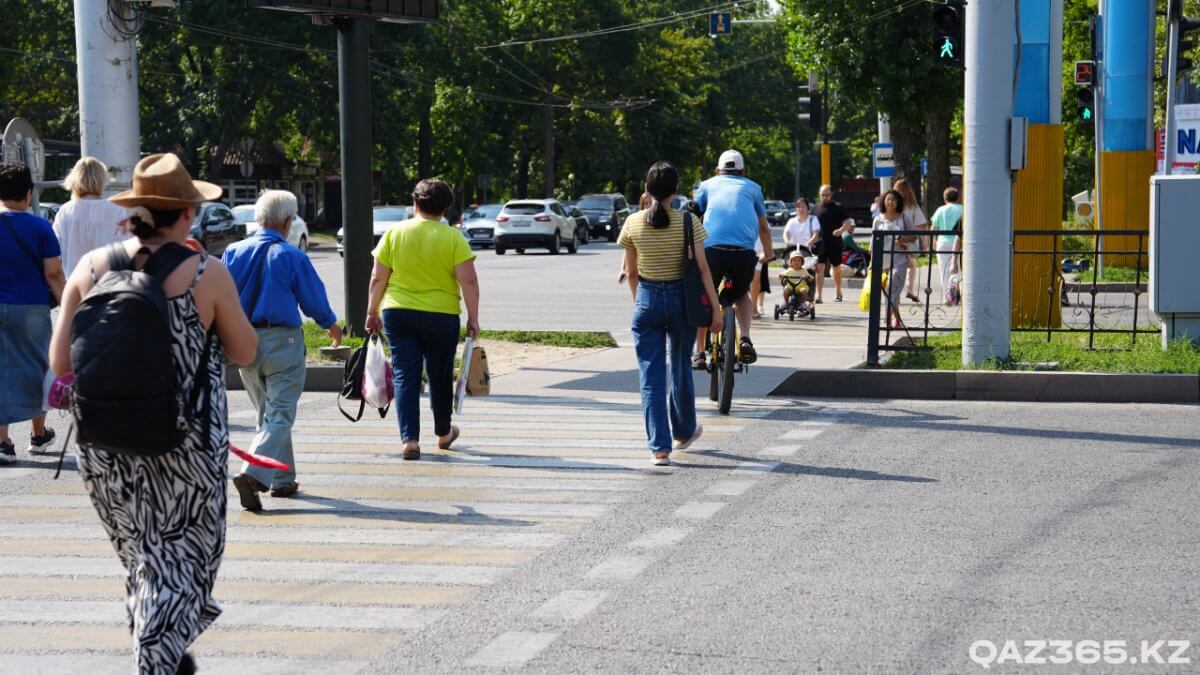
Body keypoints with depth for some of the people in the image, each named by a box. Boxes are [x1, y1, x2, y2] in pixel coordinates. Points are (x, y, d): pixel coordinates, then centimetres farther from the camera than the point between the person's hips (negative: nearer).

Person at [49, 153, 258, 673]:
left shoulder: (91, 269, -2)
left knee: (141, 555, 21)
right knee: (179, 559, 11)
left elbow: (60, 362, -2)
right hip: (184, 447, -4)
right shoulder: (206, 274, -11)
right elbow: (244, 352, -1)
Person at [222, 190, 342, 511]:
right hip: (282, 342, -5)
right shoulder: (292, 257, -10)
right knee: (279, 415, -4)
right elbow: (314, 300, -1)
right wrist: (332, 325, 19)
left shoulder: (234, 252, 1)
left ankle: (282, 479, 26)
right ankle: (253, 474, -23)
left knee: (269, 413, 20)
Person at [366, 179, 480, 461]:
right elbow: (469, 282, -10)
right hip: (441, 315, 0)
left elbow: (378, 279, 1)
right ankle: (444, 433, 32)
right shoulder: (453, 238, -5)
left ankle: (410, 439, -10)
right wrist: (473, 318, -3)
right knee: (440, 375, 16)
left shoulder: (395, 233, 0)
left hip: (397, 314, 1)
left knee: (405, 376, 2)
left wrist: (372, 313, 9)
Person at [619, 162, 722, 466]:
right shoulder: (688, 222, -8)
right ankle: (684, 432, 38)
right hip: (680, 298, 0)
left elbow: (631, 272, 5)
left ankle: (660, 447, -8)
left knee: (651, 375, 1)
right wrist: (715, 308, -6)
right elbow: (702, 268, -10)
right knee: (681, 367, 20)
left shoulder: (633, 223, -3)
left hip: (647, 300, 0)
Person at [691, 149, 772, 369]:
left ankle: (699, 353, 13)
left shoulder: (708, 185, 23)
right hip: (744, 252, 1)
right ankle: (745, 339, 4)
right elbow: (764, 228, 28)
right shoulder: (752, 187, 24)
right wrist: (767, 254, 44)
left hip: (712, 249, -1)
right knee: (742, 295, 26)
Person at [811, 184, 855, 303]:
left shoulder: (837, 207, 1)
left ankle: (838, 293, 31)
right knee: (819, 268, -11)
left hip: (835, 243, -1)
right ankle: (818, 296, -16)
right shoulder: (816, 208, 7)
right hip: (820, 243, 1)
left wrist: (841, 230, -22)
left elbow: (848, 223, -3)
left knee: (836, 268, 14)